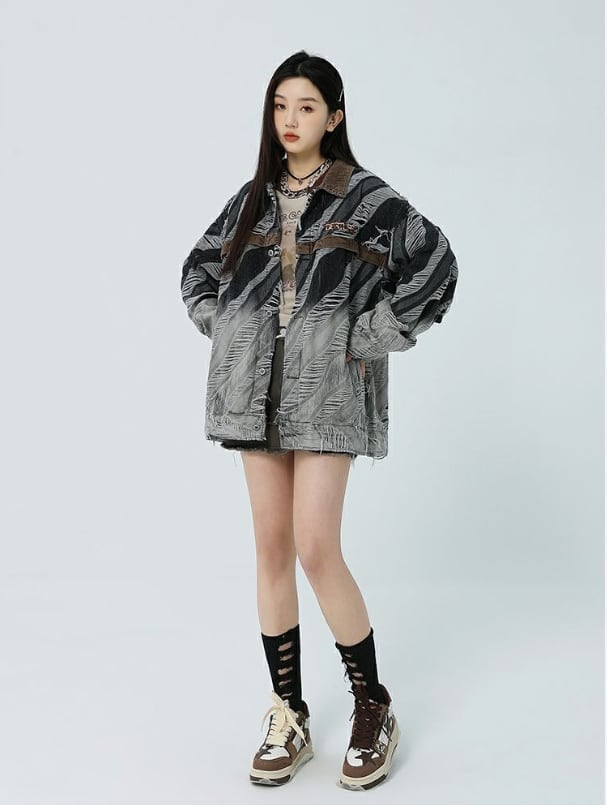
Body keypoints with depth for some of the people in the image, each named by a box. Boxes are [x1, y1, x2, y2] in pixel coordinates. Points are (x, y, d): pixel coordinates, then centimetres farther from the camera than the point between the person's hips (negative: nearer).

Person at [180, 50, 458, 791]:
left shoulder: (365, 197, -1)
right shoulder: (253, 199, 13)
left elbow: (436, 265, -8)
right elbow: (198, 270, 25)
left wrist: (373, 337, -9)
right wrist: (224, 330, 10)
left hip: (327, 391, -4)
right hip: (258, 390, 5)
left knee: (316, 551, -10)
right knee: (272, 549, 5)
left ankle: (372, 710, 10)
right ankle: (288, 719, 16)